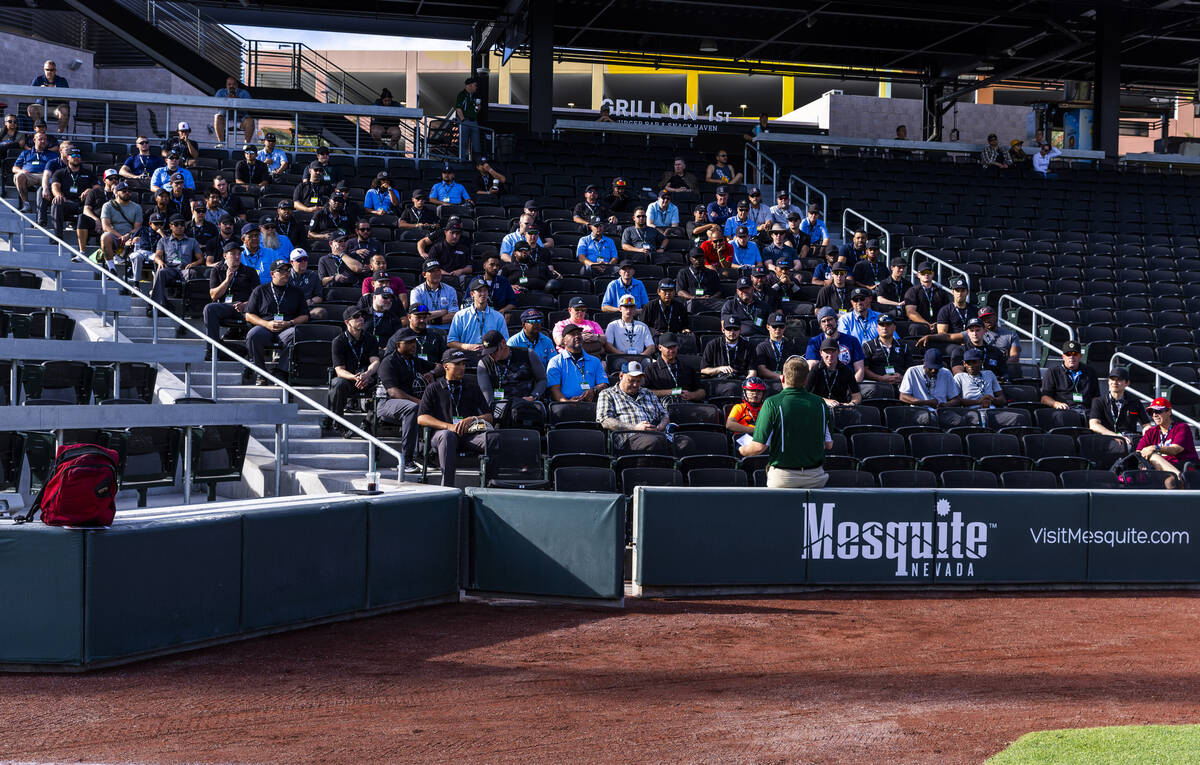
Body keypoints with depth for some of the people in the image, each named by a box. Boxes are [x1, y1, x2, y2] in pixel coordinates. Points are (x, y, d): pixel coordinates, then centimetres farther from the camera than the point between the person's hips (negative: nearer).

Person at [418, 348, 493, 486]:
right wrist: (449, 426, -9)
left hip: (469, 433, 2)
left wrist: (472, 419, -5)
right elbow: (421, 418, 5)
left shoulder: (472, 388, 25)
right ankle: (447, 486, -43)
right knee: (447, 435, -39)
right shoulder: (434, 388, 17)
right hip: (441, 433, -2)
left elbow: (489, 417, 18)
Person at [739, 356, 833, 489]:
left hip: (783, 477, -3)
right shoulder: (820, 403, 2)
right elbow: (828, 445, 9)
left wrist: (744, 451, 9)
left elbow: (759, 446, -13)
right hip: (815, 476, 3)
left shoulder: (772, 403, -10)